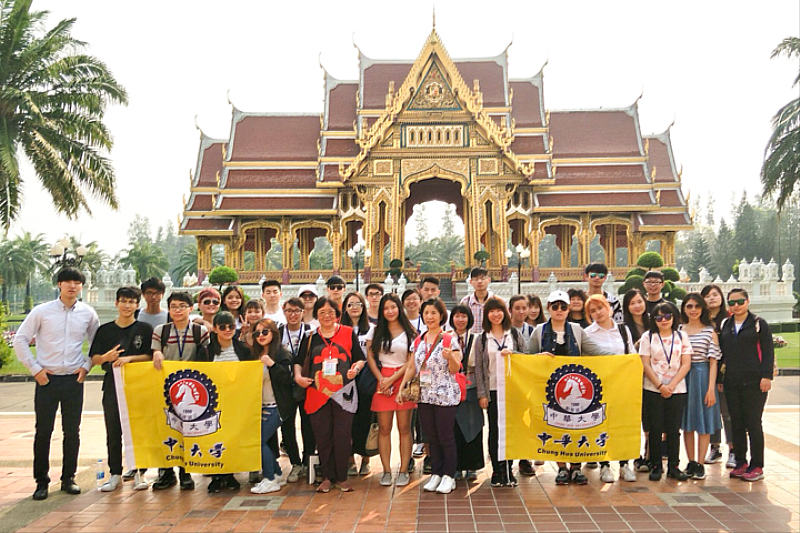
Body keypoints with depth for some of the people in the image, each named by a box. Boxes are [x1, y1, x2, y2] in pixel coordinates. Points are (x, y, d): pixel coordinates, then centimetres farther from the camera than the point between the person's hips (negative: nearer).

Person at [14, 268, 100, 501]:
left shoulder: (88, 314, 3)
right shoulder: (42, 311, -2)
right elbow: (20, 340, 2)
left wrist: (86, 366, 4)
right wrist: (35, 368, -3)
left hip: (74, 380, 1)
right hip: (47, 379, -1)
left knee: (72, 431, 7)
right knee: (43, 431, 3)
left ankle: (68, 478, 21)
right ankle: (41, 481, 17)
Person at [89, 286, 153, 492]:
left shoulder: (145, 329, 3)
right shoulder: (105, 330, 9)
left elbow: (150, 356, -2)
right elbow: (94, 358, 7)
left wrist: (129, 358, -16)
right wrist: (106, 357, -14)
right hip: (112, 385, 2)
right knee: (113, 432, 6)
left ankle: (138, 473, 12)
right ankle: (115, 474, 17)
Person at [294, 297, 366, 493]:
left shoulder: (348, 333, 6)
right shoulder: (311, 336, 10)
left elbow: (360, 359, 7)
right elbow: (299, 361, 16)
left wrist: (356, 368, -14)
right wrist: (298, 376, -3)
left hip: (343, 392, -2)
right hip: (318, 393, 2)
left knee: (342, 436, -1)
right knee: (322, 436, 5)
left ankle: (342, 477, 14)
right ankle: (327, 477, 19)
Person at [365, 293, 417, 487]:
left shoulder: (410, 332, 3)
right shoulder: (375, 330, 10)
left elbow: (411, 361, -1)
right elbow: (370, 357, 6)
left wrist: (392, 379, -9)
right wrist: (381, 379, -6)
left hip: (403, 380, -1)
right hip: (381, 381, 1)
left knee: (404, 427, 0)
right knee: (384, 428, 2)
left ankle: (403, 471, 7)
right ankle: (386, 471, 8)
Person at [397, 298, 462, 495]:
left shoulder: (449, 340, -5)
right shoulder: (419, 341, 10)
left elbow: (455, 369, -7)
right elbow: (412, 367, 15)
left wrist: (450, 356, -27)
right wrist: (401, 388, 8)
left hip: (445, 396, -5)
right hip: (425, 396, 5)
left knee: (446, 437, 1)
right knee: (432, 438, 11)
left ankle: (448, 477, 12)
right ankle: (435, 474, 21)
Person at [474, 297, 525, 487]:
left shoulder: (514, 334, 5)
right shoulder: (481, 339, 3)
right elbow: (478, 368, 2)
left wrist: (512, 354, -13)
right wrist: (481, 394, -4)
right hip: (492, 390, 0)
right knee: (494, 430, 3)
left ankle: (508, 469, 16)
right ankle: (497, 470, 13)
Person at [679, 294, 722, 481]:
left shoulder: (710, 332, 0)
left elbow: (713, 362, -3)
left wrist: (711, 388, -9)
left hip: (703, 377, -2)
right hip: (682, 378, 3)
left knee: (703, 423, 2)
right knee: (687, 423, 8)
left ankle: (700, 464, 11)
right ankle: (691, 463, 18)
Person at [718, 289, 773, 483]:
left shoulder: (759, 323, 0)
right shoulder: (725, 326, 12)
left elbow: (768, 351, -4)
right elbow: (721, 353, 15)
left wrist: (766, 376, -11)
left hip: (754, 383, -4)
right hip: (732, 383, 5)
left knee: (753, 424, 0)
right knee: (736, 424, 8)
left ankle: (756, 466, 9)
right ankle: (740, 463, 18)